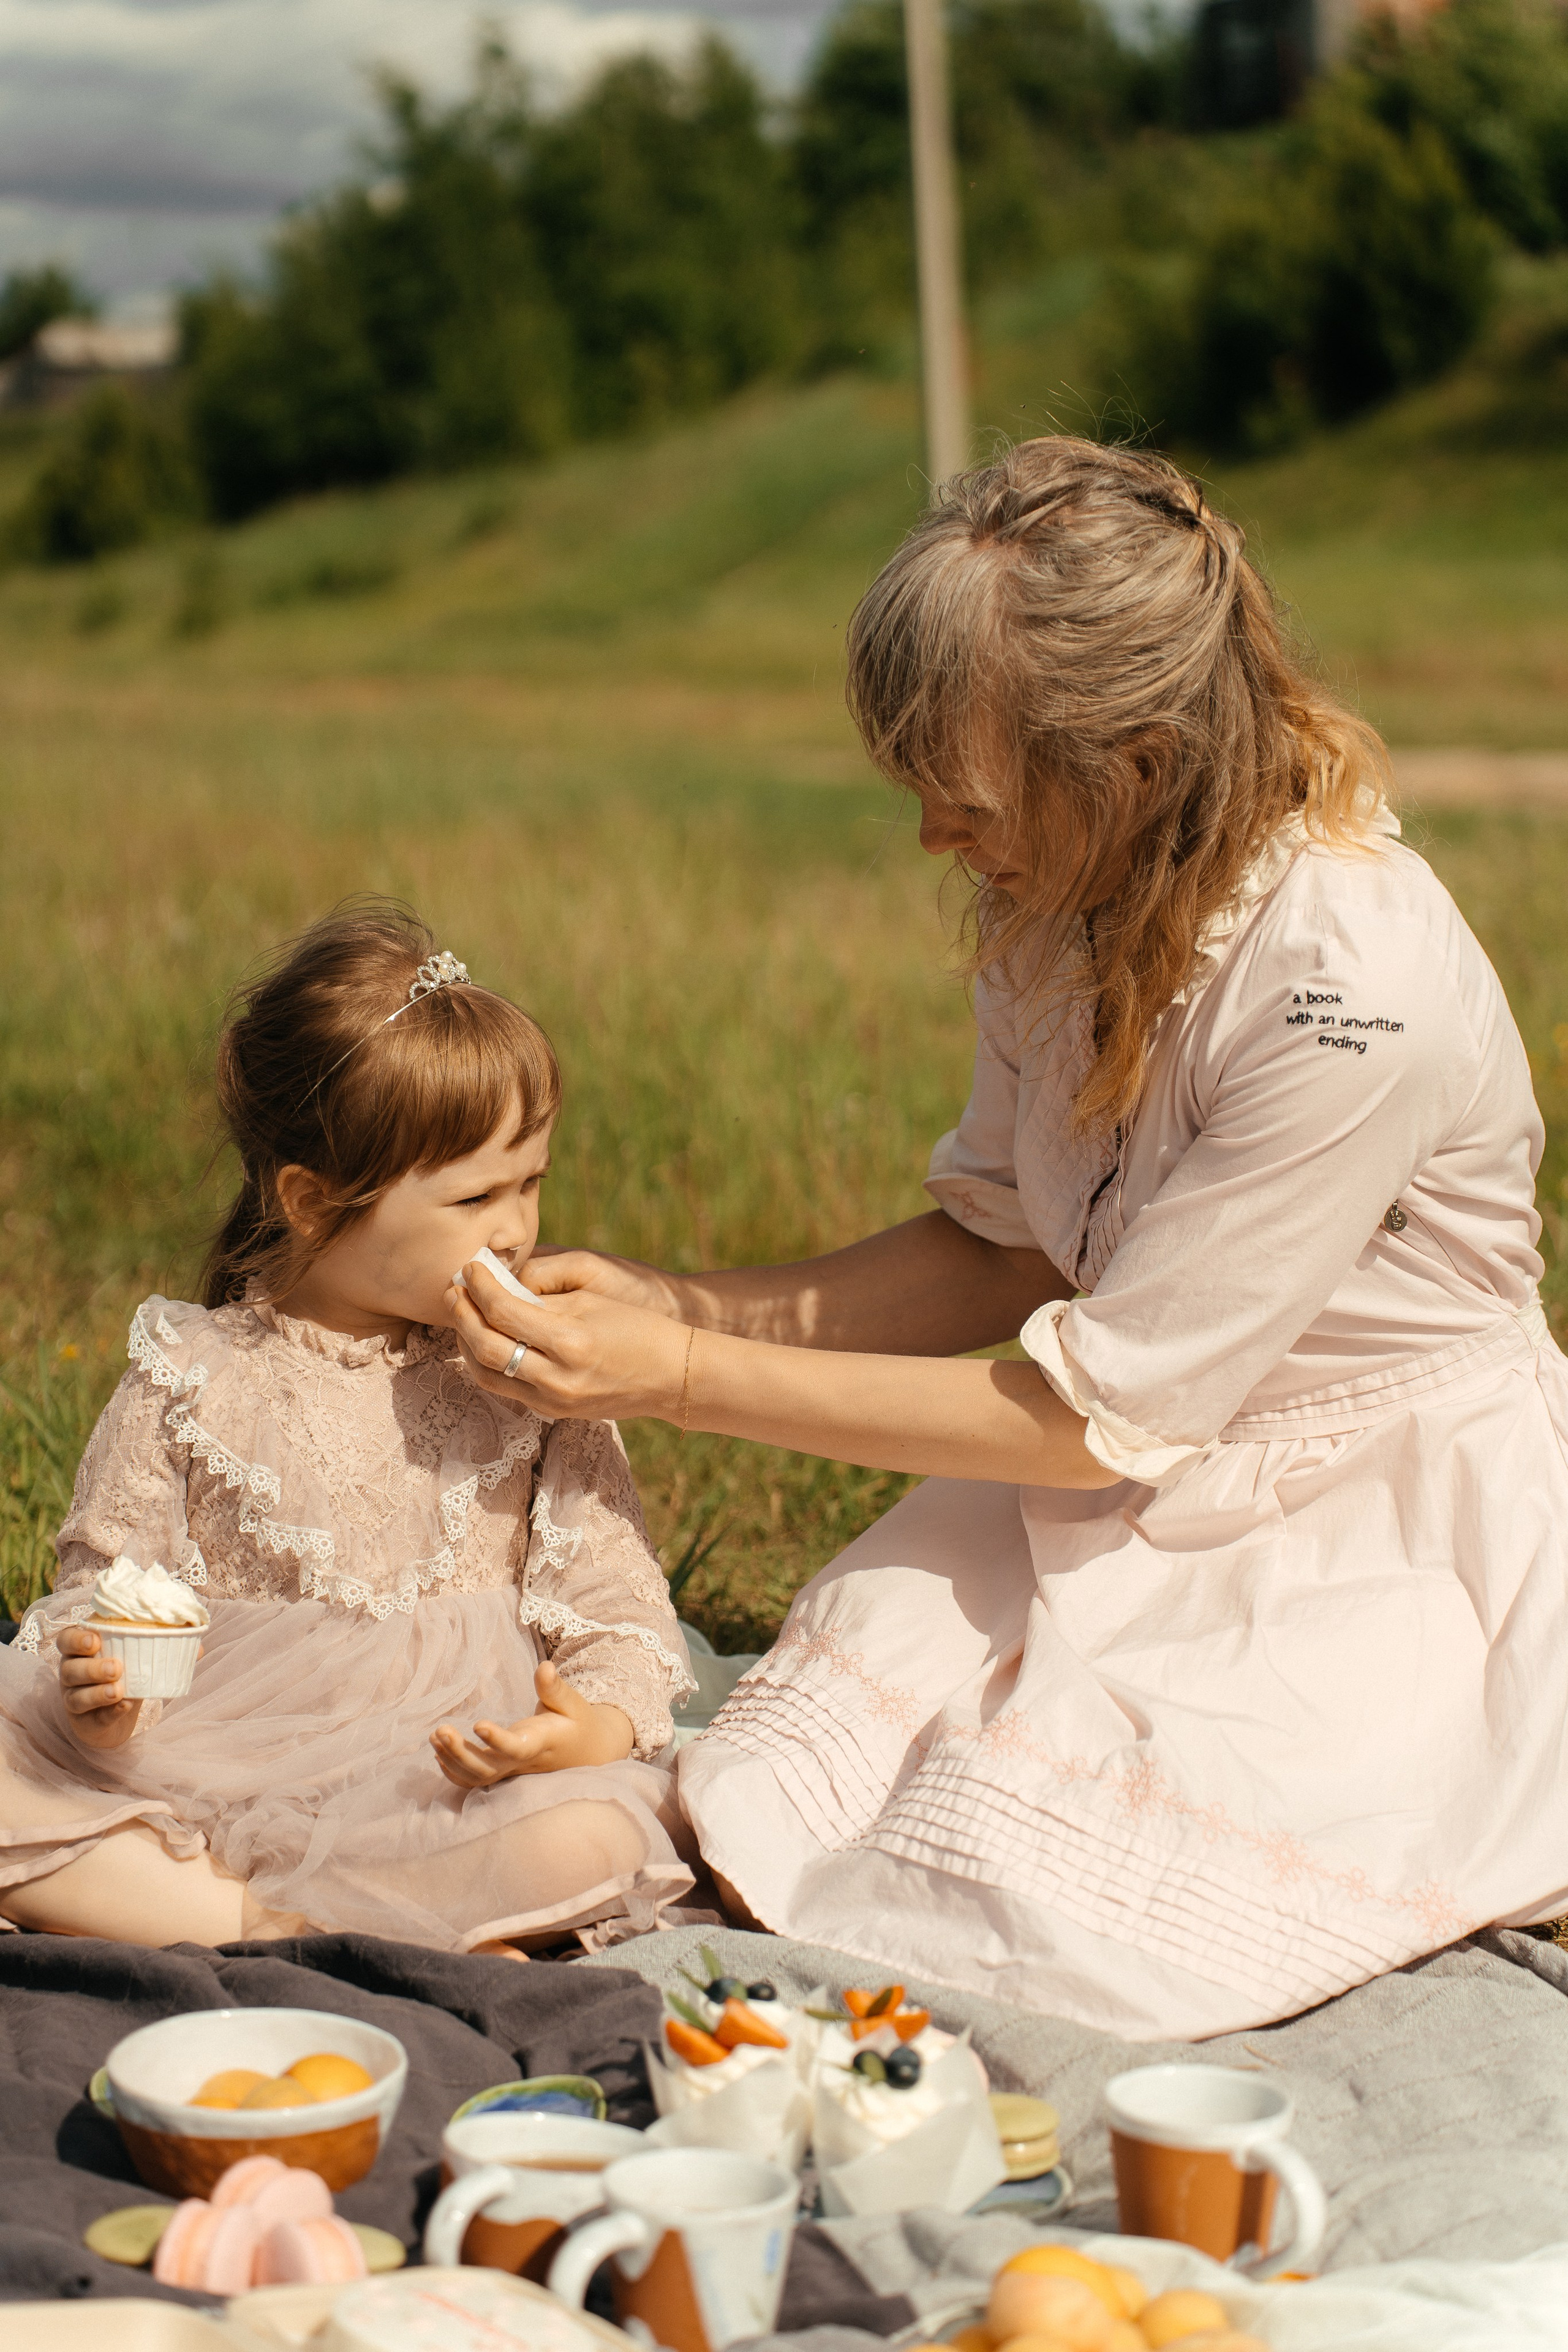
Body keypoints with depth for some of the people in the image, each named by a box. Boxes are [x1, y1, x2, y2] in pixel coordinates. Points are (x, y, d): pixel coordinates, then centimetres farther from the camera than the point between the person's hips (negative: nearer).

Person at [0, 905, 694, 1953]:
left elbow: (619, 1612, 3)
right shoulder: (190, 1379, 3)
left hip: (443, 1799, 0)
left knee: (592, 1841, -32)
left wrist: (595, 1730, -20)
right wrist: (100, 1692, -18)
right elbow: (108, 1585, 6)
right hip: (205, 1779, 0)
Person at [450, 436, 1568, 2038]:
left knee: (1012, 1909, -21)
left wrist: (682, 1377, -21)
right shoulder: (1064, 896, -6)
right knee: (749, 1837, -13)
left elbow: (1100, 1412, -24)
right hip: (1135, 1495, 6)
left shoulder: (1355, 990, -30)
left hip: (1379, 1544, -6)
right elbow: (1003, 1255, 5)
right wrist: (672, 1304, -8)